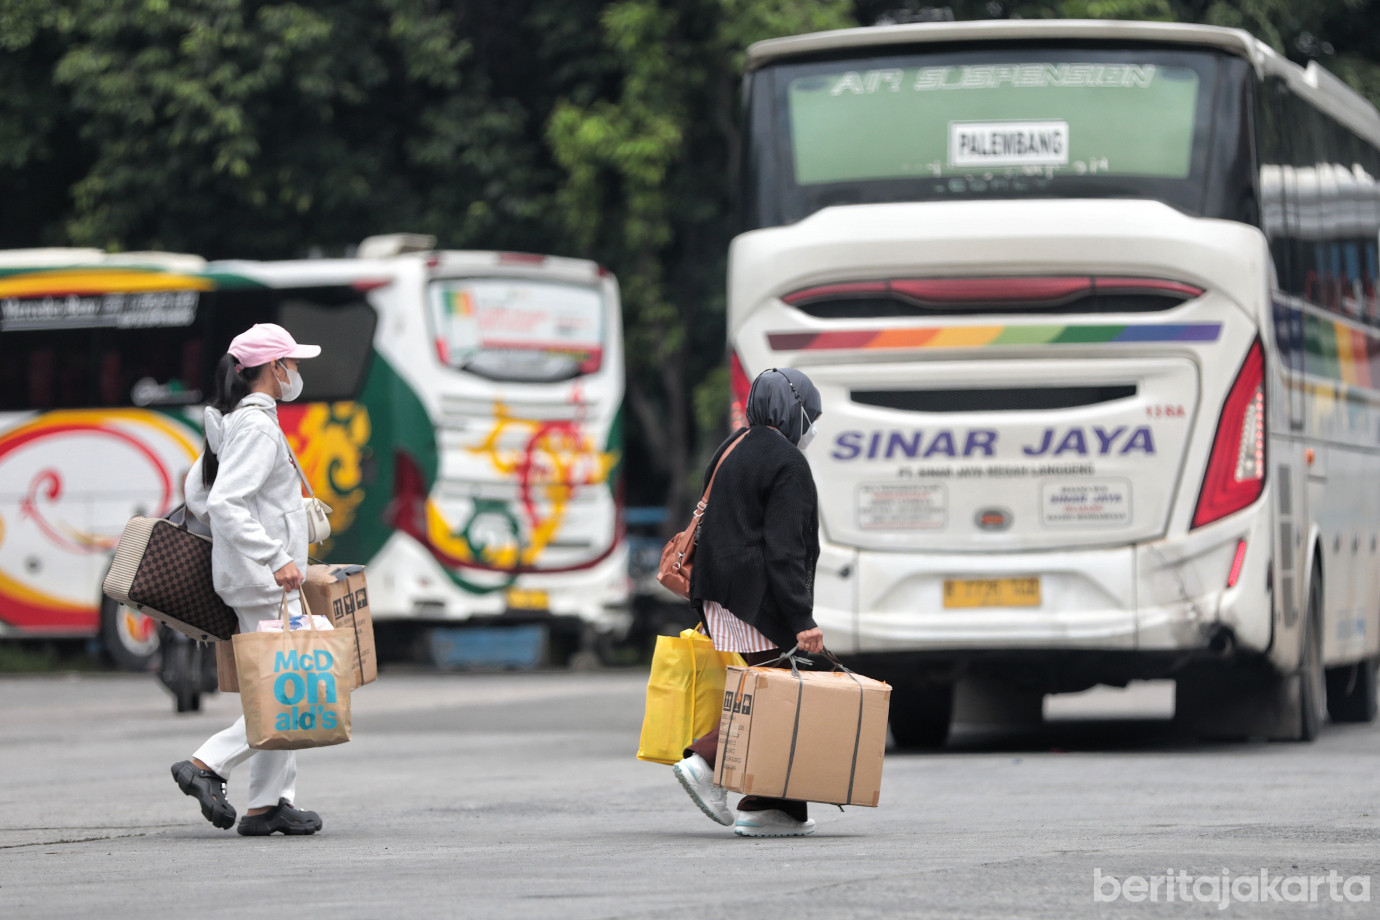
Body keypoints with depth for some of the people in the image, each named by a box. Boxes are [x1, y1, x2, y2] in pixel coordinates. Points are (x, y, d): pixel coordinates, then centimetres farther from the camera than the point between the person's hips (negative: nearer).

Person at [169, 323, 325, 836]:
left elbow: (197, 495, 22)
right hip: (262, 580, -10)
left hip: (265, 577, 10)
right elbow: (224, 502, -27)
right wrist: (275, 559, -27)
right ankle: (207, 765, -9)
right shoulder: (258, 427, -16)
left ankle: (274, 802, 11)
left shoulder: (232, 423, 15)